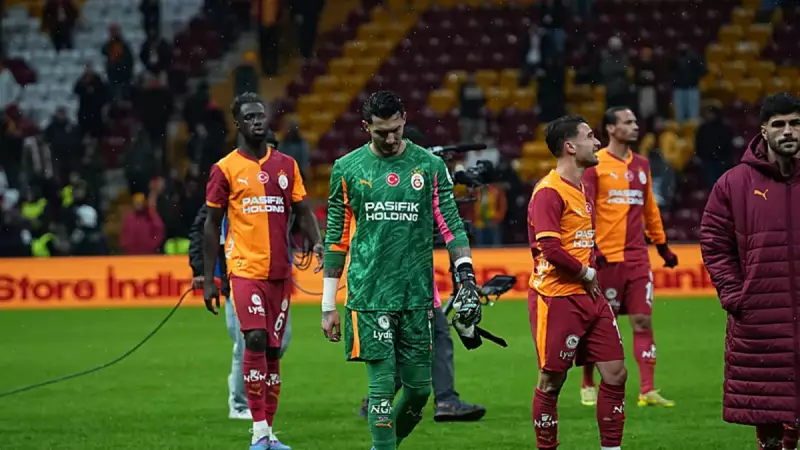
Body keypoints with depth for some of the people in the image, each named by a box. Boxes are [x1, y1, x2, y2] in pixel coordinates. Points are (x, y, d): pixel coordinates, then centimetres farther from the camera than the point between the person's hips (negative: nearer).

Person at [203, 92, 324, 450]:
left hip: (279, 271, 4)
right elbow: (212, 225, 4)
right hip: (245, 269, -4)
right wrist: (208, 280, 2)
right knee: (255, 339, -19)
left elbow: (303, 212, 12)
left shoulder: (286, 165, 9)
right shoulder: (225, 169, 0)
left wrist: (318, 243, -8)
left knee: (273, 350, 7)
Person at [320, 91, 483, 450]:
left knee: (418, 387, 4)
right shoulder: (347, 169, 4)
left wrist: (466, 276, -10)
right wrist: (328, 305, 8)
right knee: (383, 383, -8)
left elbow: (451, 225, 4)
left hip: (417, 295, 2)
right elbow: (336, 239, 8)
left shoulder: (429, 166, 5)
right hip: (369, 295, -2)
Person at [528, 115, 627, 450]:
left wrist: (591, 275, 10)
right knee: (551, 381, 1)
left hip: (588, 296, 9)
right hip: (557, 297, -9)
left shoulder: (582, 189, 15)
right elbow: (551, 249, -22)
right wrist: (587, 273, -11)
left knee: (616, 373, 5)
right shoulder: (549, 192, -14)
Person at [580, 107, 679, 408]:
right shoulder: (595, 164, -5)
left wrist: (662, 245, 23)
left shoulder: (641, 165, 13)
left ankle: (648, 391, -3)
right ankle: (588, 386, 18)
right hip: (605, 256, -5)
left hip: (637, 256, 5)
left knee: (643, 321, -2)